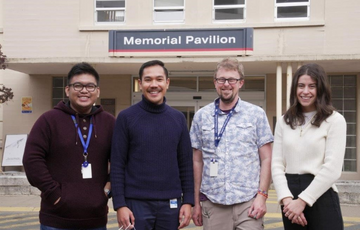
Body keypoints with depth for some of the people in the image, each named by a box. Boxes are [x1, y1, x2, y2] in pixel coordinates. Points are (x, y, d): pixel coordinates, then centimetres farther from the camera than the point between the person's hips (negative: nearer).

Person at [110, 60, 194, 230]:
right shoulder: (126, 117, -3)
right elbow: (117, 165, -5)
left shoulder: (178, 118, 6)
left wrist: (188, 201, 0)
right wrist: (119, 204, -11)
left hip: (170, 205, 3)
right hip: (136, 204, -3)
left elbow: (185, 164, 7)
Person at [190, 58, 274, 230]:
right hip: (213, 204, 2)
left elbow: (266, 159, 3)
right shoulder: (201, 116, 7)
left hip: (248, 203, -1)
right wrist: (196, 203, 8)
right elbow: (197, 162, 10)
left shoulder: (256, 114, 3)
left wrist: (262, 195, -7)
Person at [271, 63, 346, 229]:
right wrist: (286, 198, -11)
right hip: (291, 197, 4)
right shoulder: (284, 121, 10)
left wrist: (302, 200, -14)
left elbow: (333, 168, -10)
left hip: (321, 196, -4)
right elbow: (277, 164, 4)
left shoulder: (334, 120, -3)